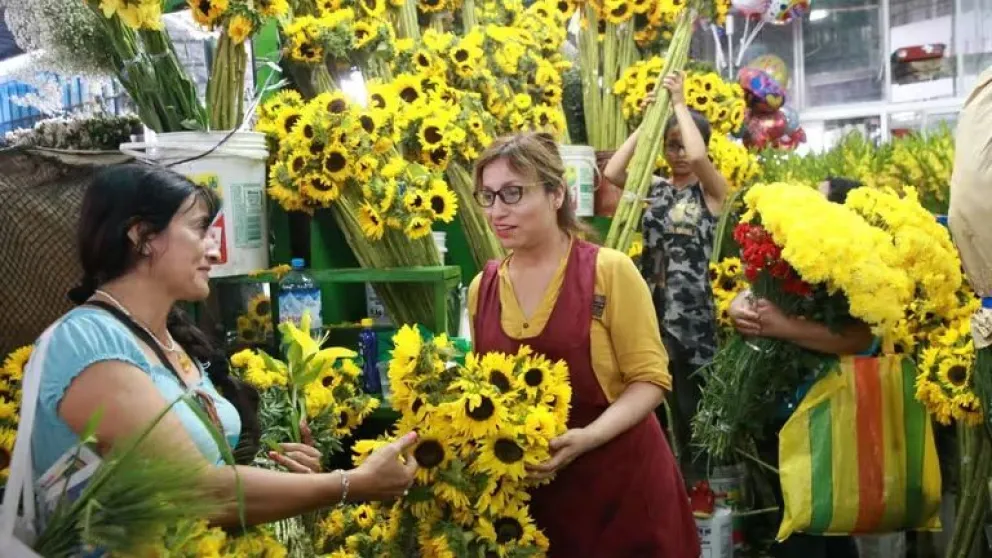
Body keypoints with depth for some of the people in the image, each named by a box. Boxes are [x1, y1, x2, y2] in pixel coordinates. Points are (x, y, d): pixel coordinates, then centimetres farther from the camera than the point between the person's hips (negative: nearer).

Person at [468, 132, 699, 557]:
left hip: (620, 483, -3)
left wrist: (588, 436, -24)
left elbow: (650, 378, -10)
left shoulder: (609, 271, -11)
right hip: (528, 490, 4)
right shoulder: (482, 288, 3)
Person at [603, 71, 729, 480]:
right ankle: (688, 480, 24)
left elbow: (698, 156, -21)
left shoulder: (712, 190, 0)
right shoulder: (655, 188, 10)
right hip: (657, 306, 4)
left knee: (696, 403, 1)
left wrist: (679, 103, -10)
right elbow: (612, 172, -5)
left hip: (696, 308, -4)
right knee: (676, 403, 11)